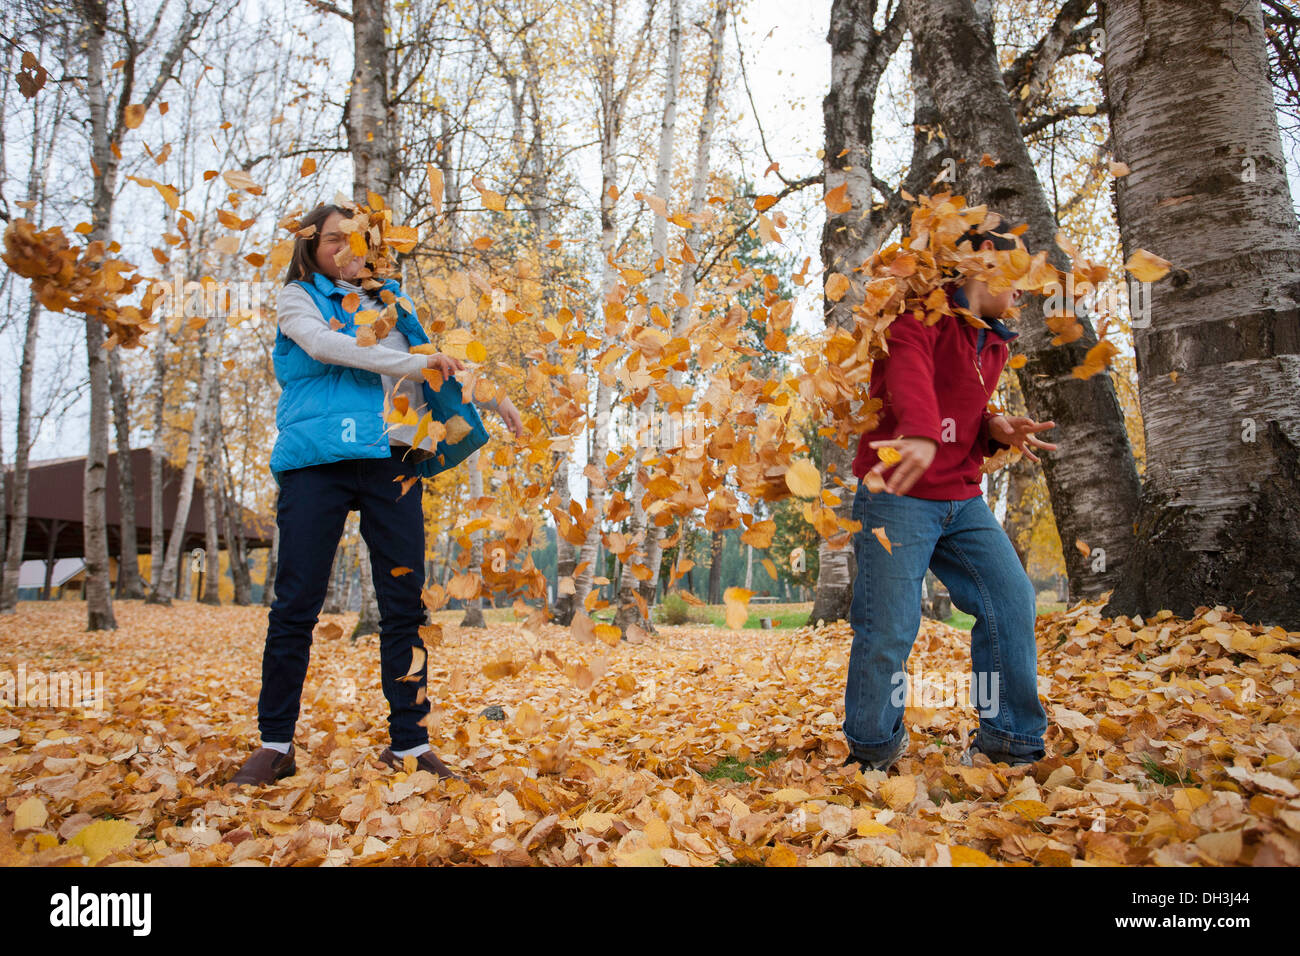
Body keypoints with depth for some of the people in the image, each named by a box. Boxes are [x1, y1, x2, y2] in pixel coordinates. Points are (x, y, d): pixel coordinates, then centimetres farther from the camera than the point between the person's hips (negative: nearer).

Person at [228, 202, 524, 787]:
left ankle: (409, 743, 9)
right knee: (296, 603, -2)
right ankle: (275, 744, 12)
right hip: (318, 459, -3)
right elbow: (323, 344, -9)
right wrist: (409, 363, -12)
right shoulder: (298, 298, 11)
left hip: (391, 460, 4)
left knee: (405, 603, 1)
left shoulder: (390, 301, 22)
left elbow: (439, 361, 28)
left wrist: (495, 399, 21)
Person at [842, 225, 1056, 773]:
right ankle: (873, 749, 15)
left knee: (1013, 603, 1)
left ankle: (1008, 743, 15)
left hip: (962, 501, 8)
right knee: (887, 630, -7)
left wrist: (995, 429, 3)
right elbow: (910, 373, -28)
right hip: (898, 498, -8)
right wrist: (922, 435, -49)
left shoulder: (993, 344, 20)